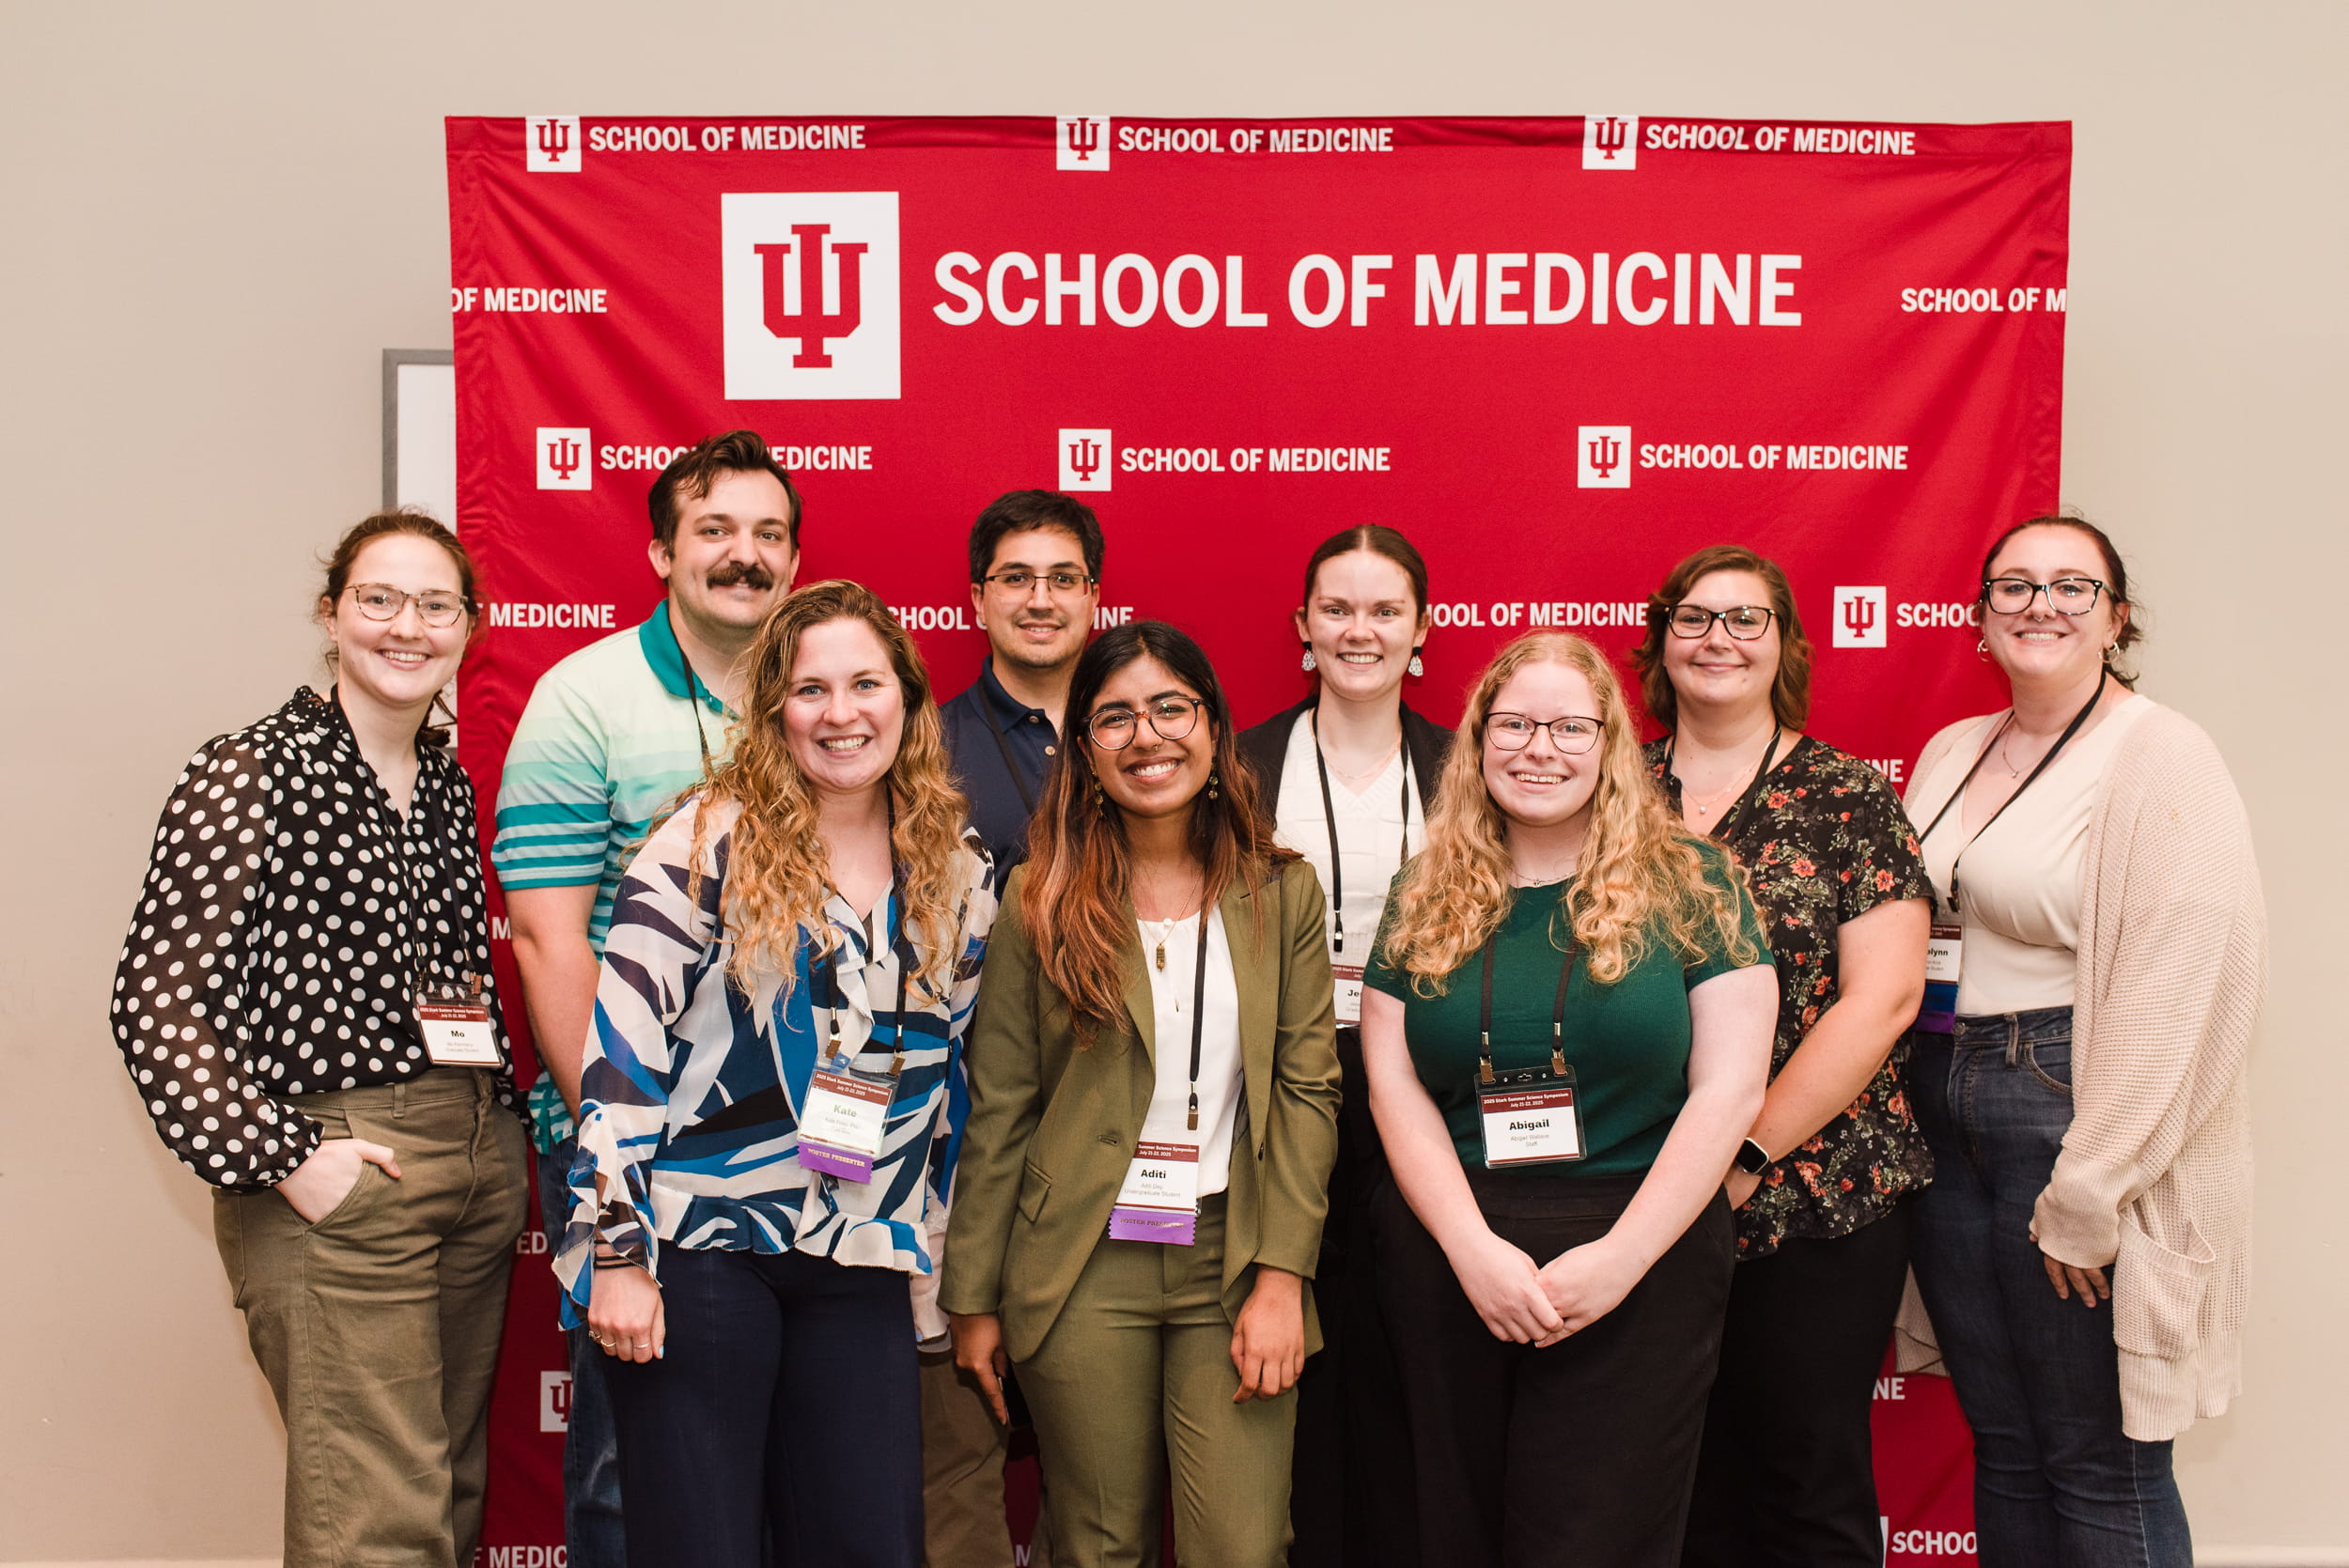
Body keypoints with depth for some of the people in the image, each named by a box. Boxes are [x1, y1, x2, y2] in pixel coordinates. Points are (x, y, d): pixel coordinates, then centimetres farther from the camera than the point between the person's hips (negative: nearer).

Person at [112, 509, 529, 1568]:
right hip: (336, 1177, -7)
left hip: (480, 1159, 7)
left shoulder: (449, 783, 13)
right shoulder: (252, 774, -8)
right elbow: (157, 1002, -12)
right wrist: (282, 1159, -15)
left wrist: (506, 1122, 10)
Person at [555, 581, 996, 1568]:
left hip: (862, 1267, 4)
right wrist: (617, 1251, -12)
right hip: (697, 1249, -3)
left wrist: (939, 1262, 17)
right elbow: (620, 1045, -9)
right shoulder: (711, 841, -7)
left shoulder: (960, 872, 7)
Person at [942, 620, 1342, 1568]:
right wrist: (973, 1299, 2)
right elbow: (998, 1108, 2)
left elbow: (1307, 1089, 2)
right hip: (1083, 1271, -1)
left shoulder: (1282, 893, 4)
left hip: (1233, 1262, 1)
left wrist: (1282, 1275, -6)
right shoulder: (1041, 899, -1)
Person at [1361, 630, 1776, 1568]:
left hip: (1641, 1260, -2)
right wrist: (1473, 1247, -10)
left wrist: (1622, 1257, -12)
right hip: (1448, 1257, 3)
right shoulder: (1426, 893, 7)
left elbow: (1731, 1085, -5)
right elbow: (1394, 1083, 3)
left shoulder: (1688, 881, 0)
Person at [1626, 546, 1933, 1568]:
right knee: (1685, 1483, 12)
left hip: (1818, 1202, -2)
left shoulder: (1847, 798, -2)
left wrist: (1747, 1156, -13)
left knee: (1810, 1482, 8)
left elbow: (1882, 999, -9)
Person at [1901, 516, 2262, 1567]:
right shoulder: (1950, 753, 13)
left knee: (2099, 1467, 2)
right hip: (1942, 1119, 6)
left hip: (2077, 1116, -6)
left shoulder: (2158, 757, -9)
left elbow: (2180, 993, -17)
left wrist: (2087, 1195, -18)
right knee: (2001, 1446, 15)